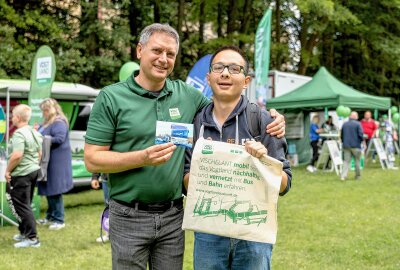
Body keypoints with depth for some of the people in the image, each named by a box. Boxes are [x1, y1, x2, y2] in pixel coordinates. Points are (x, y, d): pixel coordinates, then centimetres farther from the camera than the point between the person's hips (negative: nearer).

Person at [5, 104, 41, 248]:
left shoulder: (19, 134, -18)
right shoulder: (35, 133, 10)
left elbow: (17, 155, -27)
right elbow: (40, 154, 16)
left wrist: (8, 170, -15)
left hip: (21, 174, -9)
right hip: (34, 171, 9)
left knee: (21, 206, -3)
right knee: (25, 204, 19)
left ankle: (32, 238, -3)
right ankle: (24, 233, 29)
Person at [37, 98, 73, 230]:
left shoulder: (59, 122, -14)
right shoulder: (49, 122, 17)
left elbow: (59, 139, -24)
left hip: (56, 162, -10)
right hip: (48, 161, 10)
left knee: (55, 190, -6)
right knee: (48, 189, 15)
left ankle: (59, 220, 0)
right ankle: (50, 216, 26)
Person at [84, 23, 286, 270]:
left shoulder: (187, 94, 3)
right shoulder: (111, 97, -7)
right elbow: (92, 160, -8)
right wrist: (142, 158, -22)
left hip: (173, 215, 3)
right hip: (129, 216, -3)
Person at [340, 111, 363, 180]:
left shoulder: (344, 124, 9)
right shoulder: (358, 124, -5)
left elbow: (341, 135, 13)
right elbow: (360, 134, -11)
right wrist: (361, 141, 8)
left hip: (346, 146, 4)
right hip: (355, 145, -4)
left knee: (346, 161, 2)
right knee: (357, 161, 9)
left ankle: (343, 176, -11)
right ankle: (357, 176, 17)